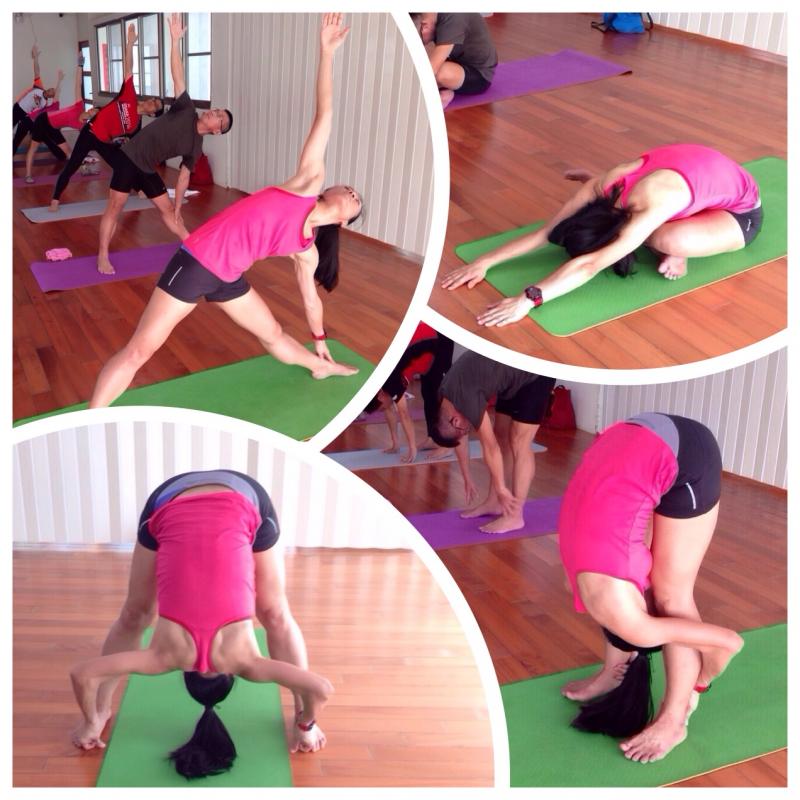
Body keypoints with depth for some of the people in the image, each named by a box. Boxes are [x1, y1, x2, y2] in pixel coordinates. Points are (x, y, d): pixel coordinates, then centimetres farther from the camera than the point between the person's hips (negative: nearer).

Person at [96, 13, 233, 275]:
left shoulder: (196, 148, 0)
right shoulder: (187, 110, -10)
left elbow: (183, 176, 7)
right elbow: (177, 76, -15)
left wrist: (179, 207, 5)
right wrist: (175, 41, -22)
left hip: (148, 169, 5)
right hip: (129, 158, -5)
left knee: (168, 209, 11)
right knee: (114, 208, -3)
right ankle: (102, 258, 2)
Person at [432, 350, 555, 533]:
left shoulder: (466, 400, -26)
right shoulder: (445, 395, 0)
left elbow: (490, 448, -17)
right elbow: (461, 441, 14)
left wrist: (501, 488, -8)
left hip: (535, 374, -9)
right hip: (515, 373, 9)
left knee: (519, 443, -9)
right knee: (501, 437, 12)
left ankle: (515, 516, -6)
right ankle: (493, 502, 20)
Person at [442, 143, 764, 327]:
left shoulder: (649, 212, -41)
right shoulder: (602, 188, -22)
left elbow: (590, 265, -49)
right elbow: (546, 232, -20)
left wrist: (528, 299, -55)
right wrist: (485, 261, -26)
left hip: (741, 210, -6)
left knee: (669, 241, -34)